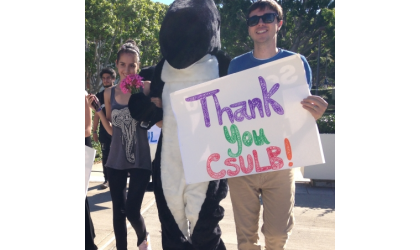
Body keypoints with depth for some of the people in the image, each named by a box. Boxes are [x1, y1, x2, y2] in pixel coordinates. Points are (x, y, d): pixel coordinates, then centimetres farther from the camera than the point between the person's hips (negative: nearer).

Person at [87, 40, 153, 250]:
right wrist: (97, 109, 0)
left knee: (131, 210, -4)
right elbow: (111, 130, 10)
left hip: (140, 159, -3)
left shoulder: (146, 88, -7)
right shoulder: (109, 93, 4)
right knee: (118, 211, 11)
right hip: (116, 160, 4)